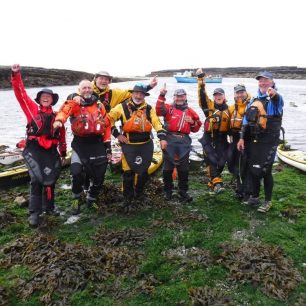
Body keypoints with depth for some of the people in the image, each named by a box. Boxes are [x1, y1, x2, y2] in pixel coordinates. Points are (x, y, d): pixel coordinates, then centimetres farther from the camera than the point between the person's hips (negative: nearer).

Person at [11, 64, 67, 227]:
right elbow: (21, 94, -3)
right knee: (36, 180, -7)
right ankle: (34, 212, 2)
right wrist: (16, 75, -13)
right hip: (34, 149, -2)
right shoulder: (32, 109, 6)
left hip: (51, 151, 3)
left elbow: (62, 134, 14)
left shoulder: (56, 116, 9)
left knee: (50, 180, 11)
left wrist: (63, 151, 15)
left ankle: (49, 207, 29)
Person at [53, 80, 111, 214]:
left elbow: (107, 125, 11)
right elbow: (64, 110, -24)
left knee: (99, 176, 6)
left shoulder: (99, 105, 9)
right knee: (76, 173, -18)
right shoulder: (74, 103, -2)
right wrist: (59, 120, -47)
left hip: (97, 144, 3)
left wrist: (107, 145, 7)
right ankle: (77, 199, 12)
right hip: (80, 144, -3)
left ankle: (91, 200, 32)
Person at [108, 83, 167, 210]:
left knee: (144, 171, 14)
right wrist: (116, 134, -4)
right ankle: (127, 198, 17)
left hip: (146, 145, 3)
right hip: (129, 145, -3)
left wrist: (162, 137, -16)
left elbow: (157, 123, -3)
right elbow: (109, 118, 1)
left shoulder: (149, 109, 5)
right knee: (128, 172, -1)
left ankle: (139, 193, 37)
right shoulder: (122, 107, -4)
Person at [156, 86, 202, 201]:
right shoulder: (169, 108, 7)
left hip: (184, 141, 2)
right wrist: (162, 96, -20)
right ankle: (168, 191, 19)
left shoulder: (190, 111, 16)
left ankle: (183, 191, 18)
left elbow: (196, 129, 18)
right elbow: (159, 110, -14)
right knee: (168, 167, 4)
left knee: (184, 168, 6)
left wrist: (193, 122, -3)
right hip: (170, 139, -2)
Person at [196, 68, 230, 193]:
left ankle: (212, 182, 21)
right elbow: (202, 94, -10)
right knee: (212, 160, -13)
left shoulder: (228, 109, 11)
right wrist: (201, 78, -17)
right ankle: (217, 183, -11)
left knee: (221, 162, 3)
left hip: (222, 138, 3)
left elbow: (230, 124, 19)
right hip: (209, 138, -3)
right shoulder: (209, 105, 1)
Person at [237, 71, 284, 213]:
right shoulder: (254, 100, 14)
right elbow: (246, 120, 16)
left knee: (265, 171, -3)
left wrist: (274, 94, -57)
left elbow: (279, 102, -33)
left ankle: (267, 201, 13)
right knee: (252, 169, 12)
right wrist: (242, 138, 9)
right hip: (253, 141, 6)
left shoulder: (275, 98, -6)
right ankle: (255, 197, 29)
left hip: (268, 142, -6)